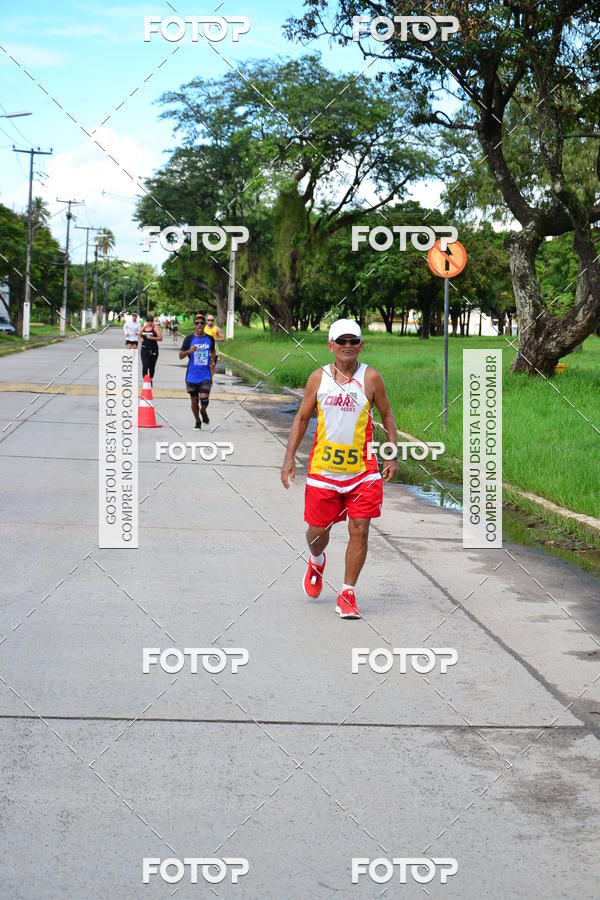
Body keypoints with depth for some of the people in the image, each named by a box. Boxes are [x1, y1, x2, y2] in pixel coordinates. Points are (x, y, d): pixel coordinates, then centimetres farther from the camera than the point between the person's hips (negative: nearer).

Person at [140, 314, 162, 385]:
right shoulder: (144, 327, 8)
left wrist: (151, 337, -23)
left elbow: (160, 338, -15)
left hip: (153, 350, -2)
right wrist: (140, 339, 5)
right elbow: (139, 334, 27)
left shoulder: (155, 327, -5)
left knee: (152, 367, 10)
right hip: (144, 349, 2)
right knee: (145, 366, -12)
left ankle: (150, 381, 29)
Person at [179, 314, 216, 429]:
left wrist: (213, 361, 1)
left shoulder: (210, 339, 4)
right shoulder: (189, 339, -3)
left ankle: (203, 412, 20)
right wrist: (189, 351, -22)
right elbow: (180, 356, -2)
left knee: (204, 399, -14)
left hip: (205, 375, 0)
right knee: (194, 401, 7)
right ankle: (198, 422, 27)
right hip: (192, 375, 0)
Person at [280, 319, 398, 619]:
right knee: (318, 530, 9)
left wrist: (392, 455, 2)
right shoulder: (318, 378, 2)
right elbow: (302, 418, 10)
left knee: (359, 531, -5)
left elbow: (387, 415, 9)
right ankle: (317, 561, 45)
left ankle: (347, 595, 7)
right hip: (323, 467, 1)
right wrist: (289, 457, 4)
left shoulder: (371, 378, -1)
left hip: (362, 469, -1)